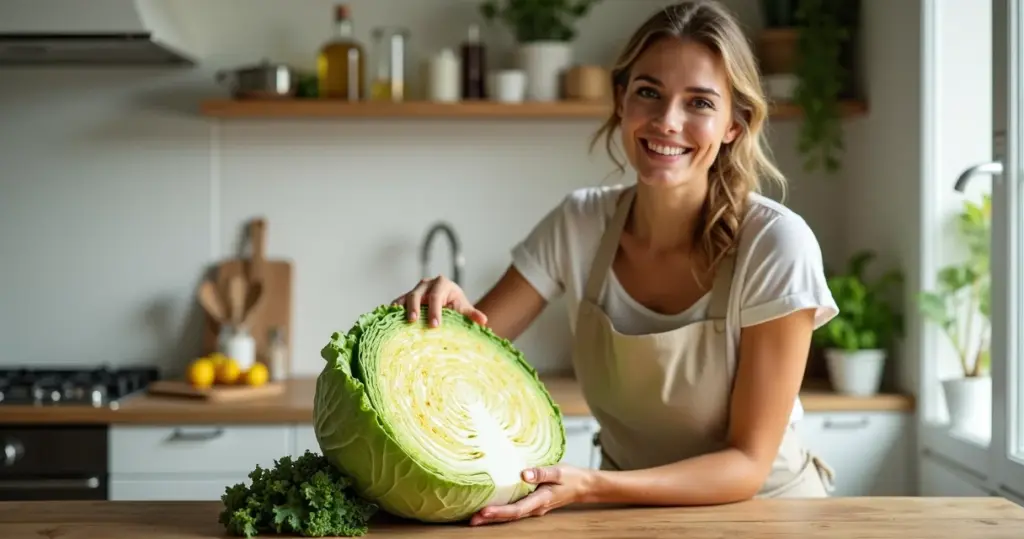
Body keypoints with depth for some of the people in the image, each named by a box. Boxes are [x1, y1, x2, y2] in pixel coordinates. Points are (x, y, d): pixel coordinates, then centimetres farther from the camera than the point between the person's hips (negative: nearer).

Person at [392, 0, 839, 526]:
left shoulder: (776, 245, -19)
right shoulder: (578, 224, -7)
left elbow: (747, 463, -17)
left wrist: (590, 487, -30)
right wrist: (446, 308, -24)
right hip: (631, 509, 3)